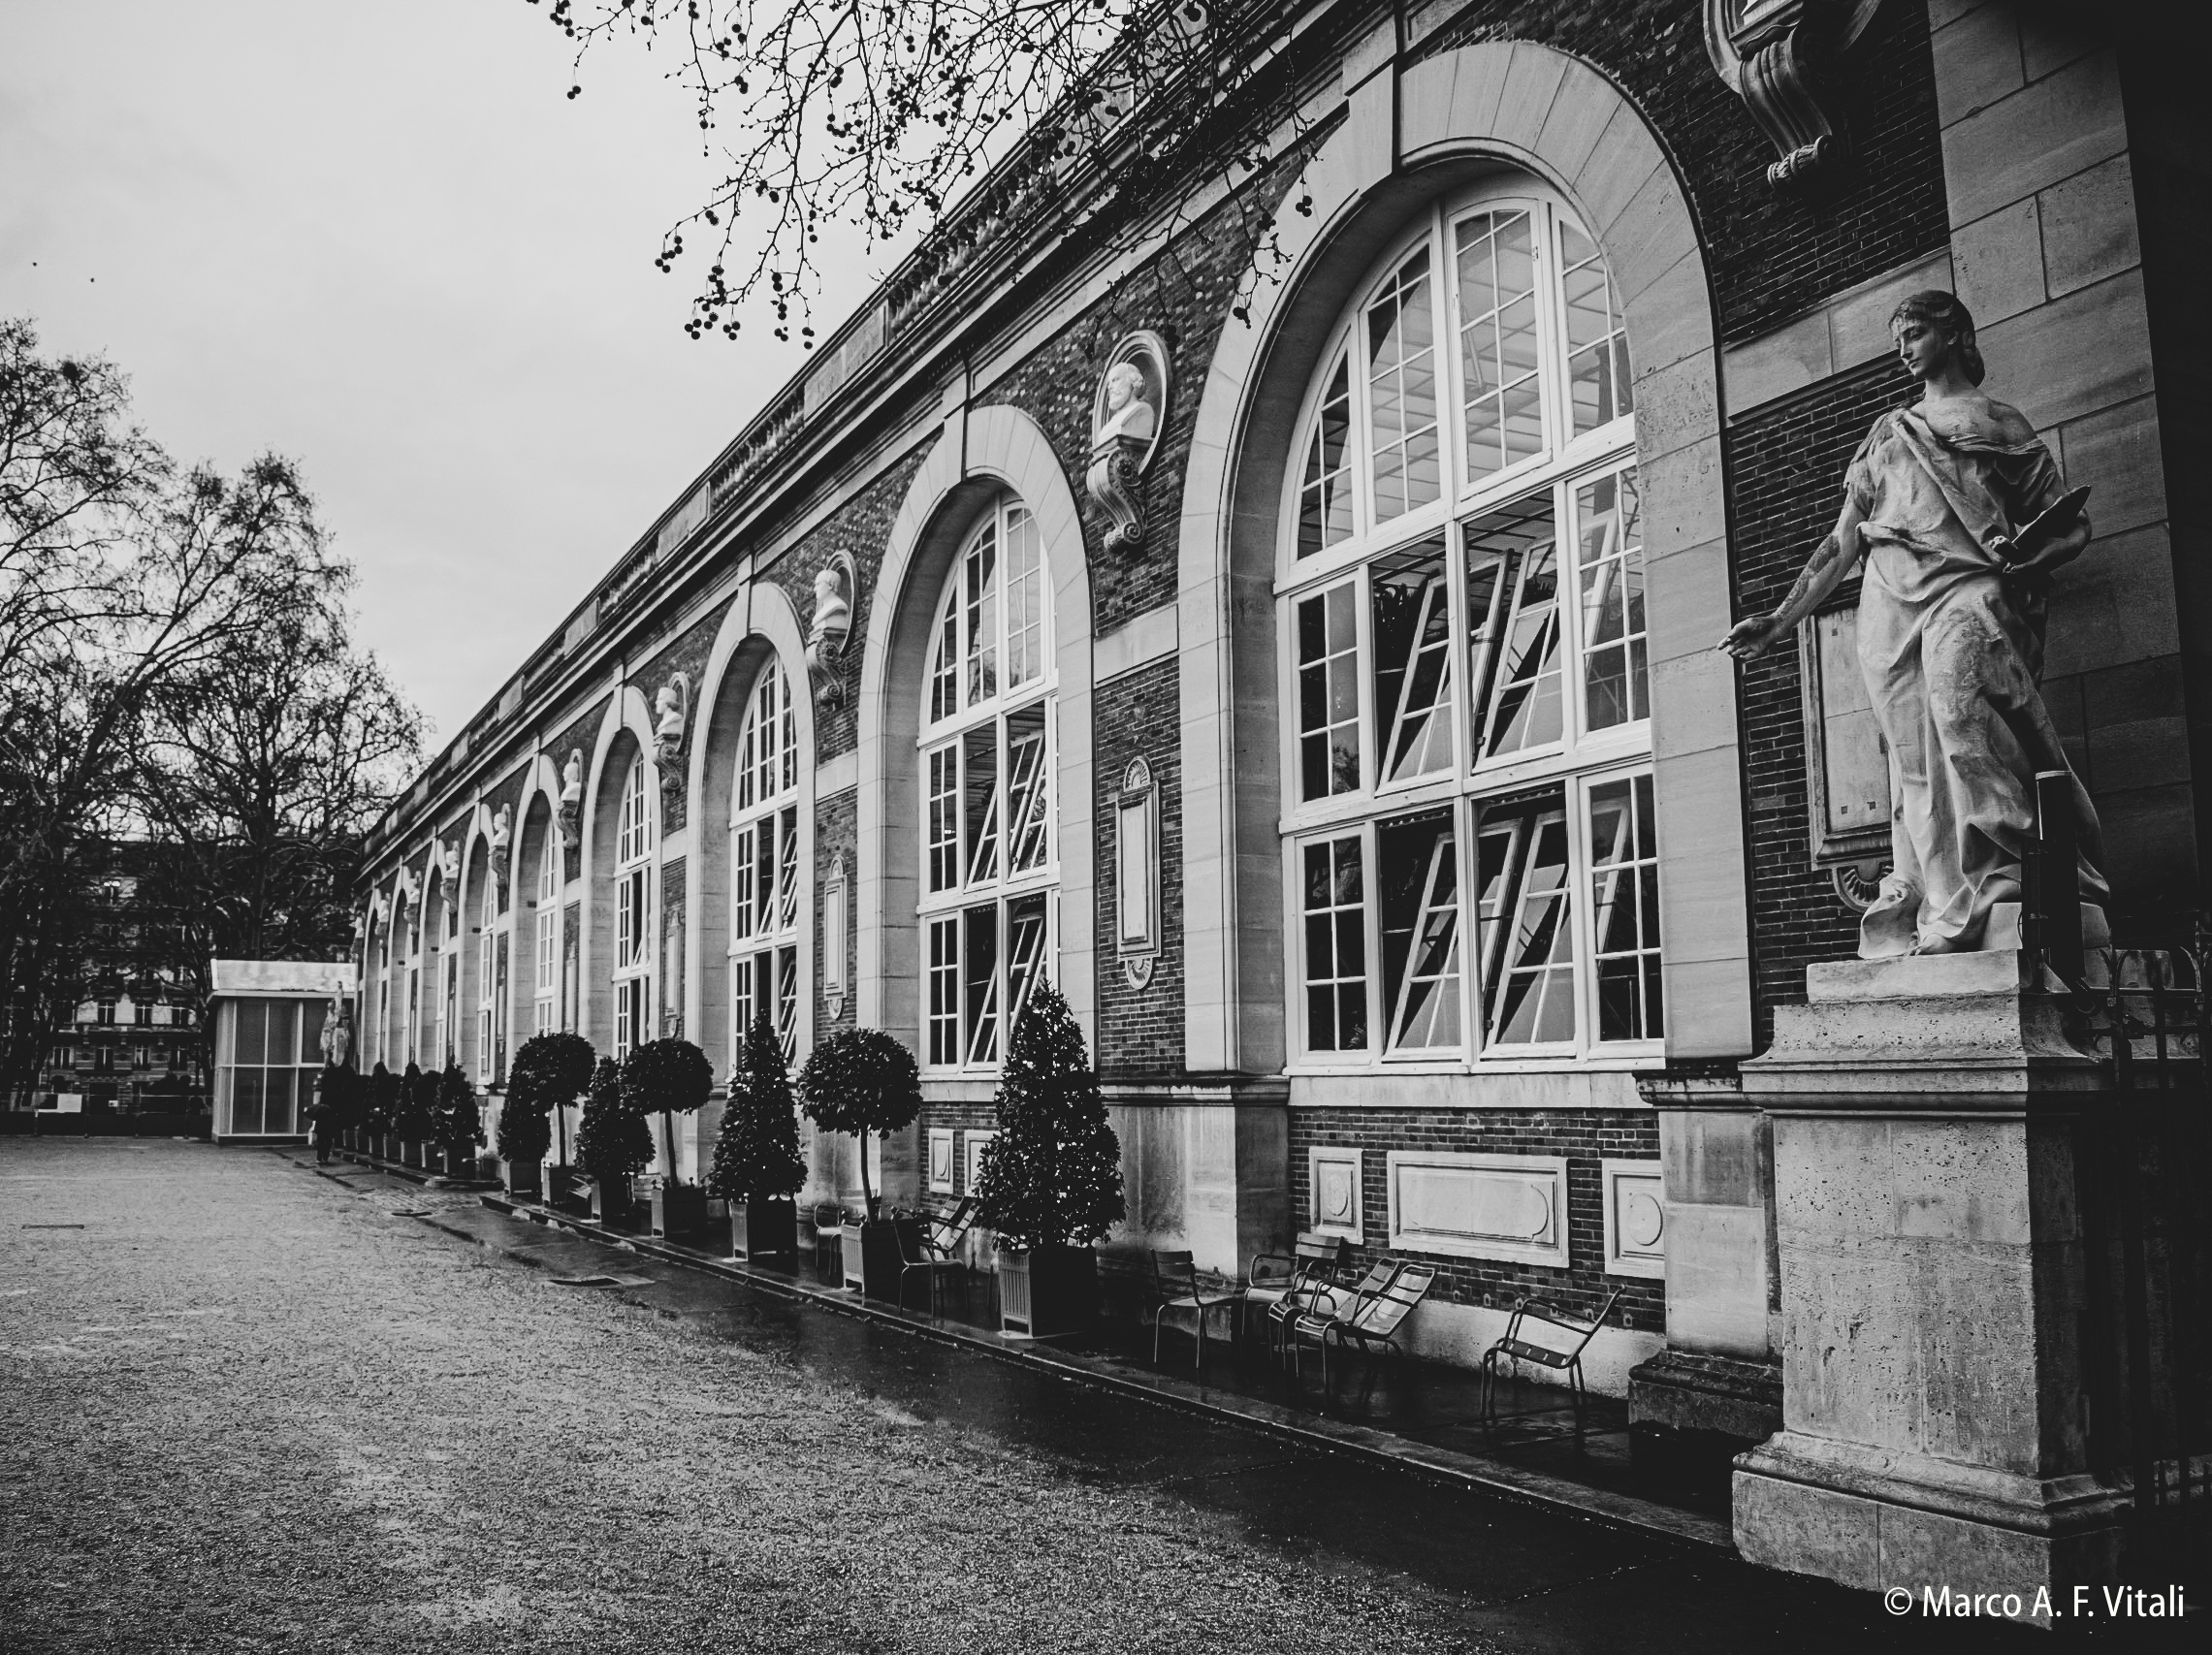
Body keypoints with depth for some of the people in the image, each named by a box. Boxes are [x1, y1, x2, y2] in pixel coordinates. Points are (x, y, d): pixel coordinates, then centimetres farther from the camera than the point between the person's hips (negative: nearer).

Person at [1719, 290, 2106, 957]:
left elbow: (2071, 526, 15)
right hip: (1887, 598, 3)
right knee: (1914, 760, -10)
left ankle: (2002, 884, -35)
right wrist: (1781, 619, 18)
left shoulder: (2004, 425, 21)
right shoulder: (1886, 431, 30)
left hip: (1967, 585, -3)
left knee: (1957, 700, -33)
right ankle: (1935, 915, -16)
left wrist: (2029, 556, -9)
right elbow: (1842, 541, 27)